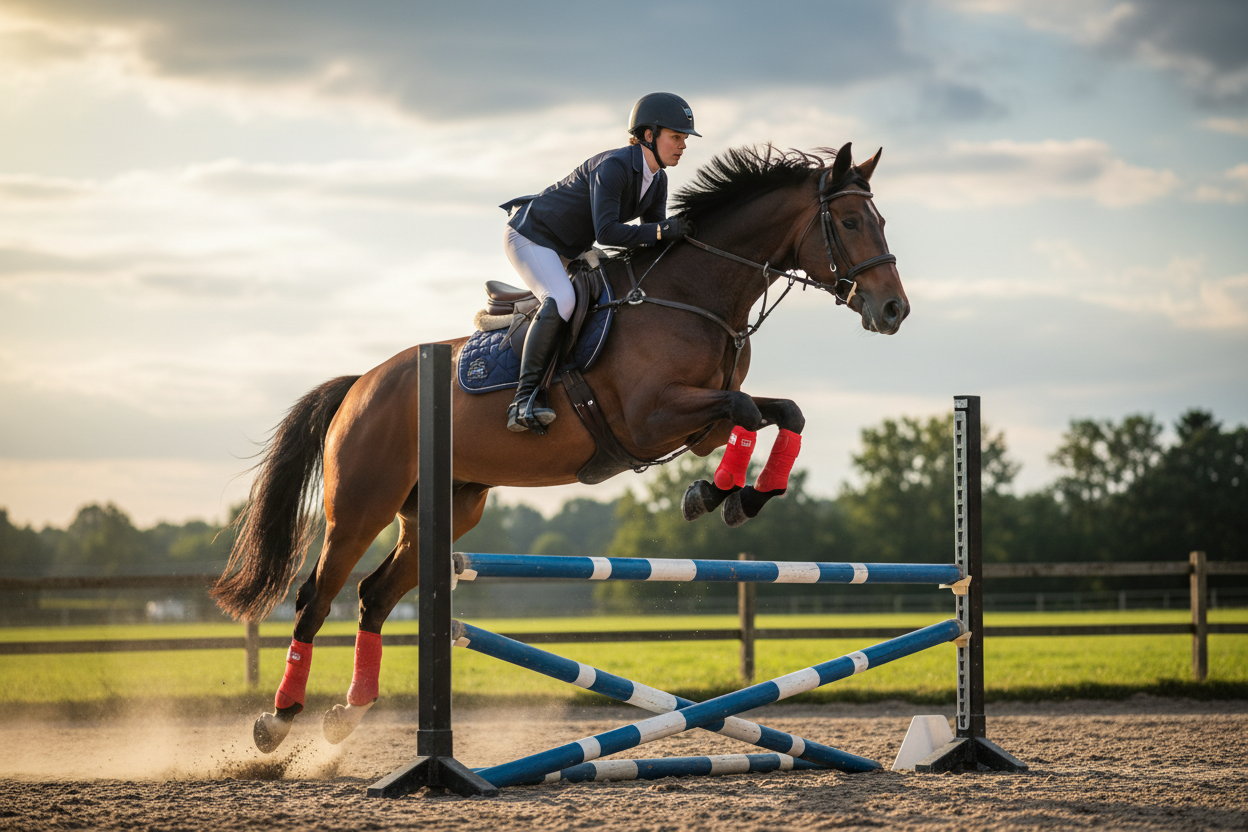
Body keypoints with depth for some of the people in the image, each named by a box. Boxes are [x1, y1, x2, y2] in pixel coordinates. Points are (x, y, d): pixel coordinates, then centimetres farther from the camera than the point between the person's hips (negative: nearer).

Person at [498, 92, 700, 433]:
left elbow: (654, 242, 5)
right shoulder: (612, 167, -27)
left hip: (567, 250, 10)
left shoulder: (657, 181, 1)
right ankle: (524, 399, -33)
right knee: (562, 301, -31)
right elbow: (606, 232, -34)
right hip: (530, 235, -10)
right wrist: (662, 230, -36)